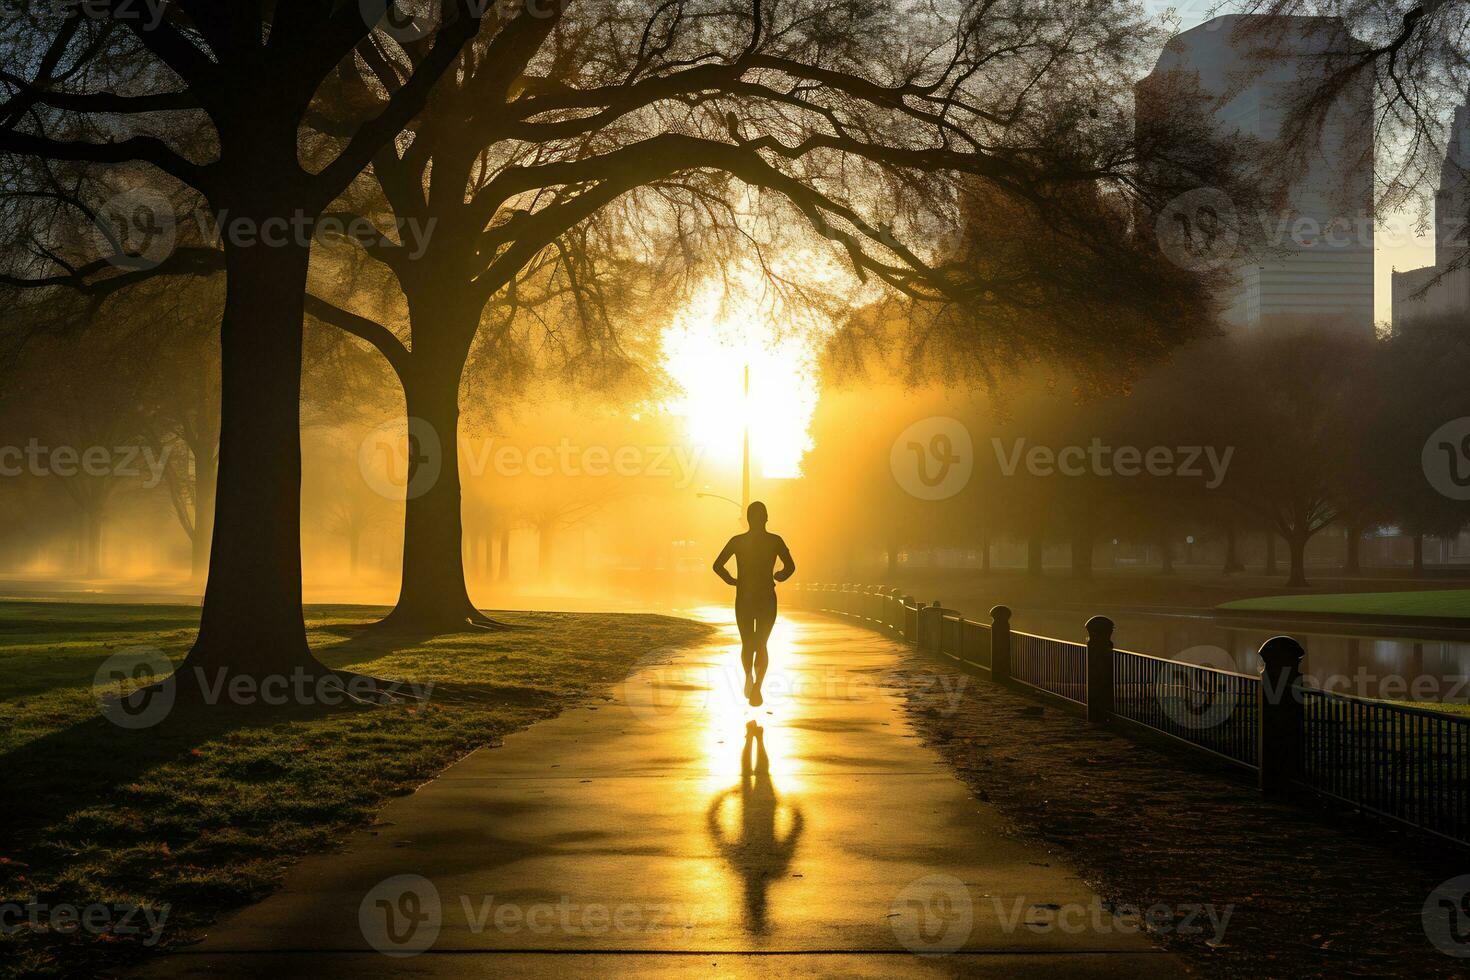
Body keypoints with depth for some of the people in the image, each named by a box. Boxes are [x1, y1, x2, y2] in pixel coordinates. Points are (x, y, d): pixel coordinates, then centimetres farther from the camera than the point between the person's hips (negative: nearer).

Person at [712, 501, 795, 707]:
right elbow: (790, 566, -9)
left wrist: (732, 580, 7)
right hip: (767, 599, 0)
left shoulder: (737, 541, -2)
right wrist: (777, 577, 10)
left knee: (747, 644, 19)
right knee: (761, 645, 3)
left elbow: (718, 566, -7)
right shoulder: (775, 541, -3)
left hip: (743, 600, 0)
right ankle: (757, 685, -16)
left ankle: (749, 676, -1)